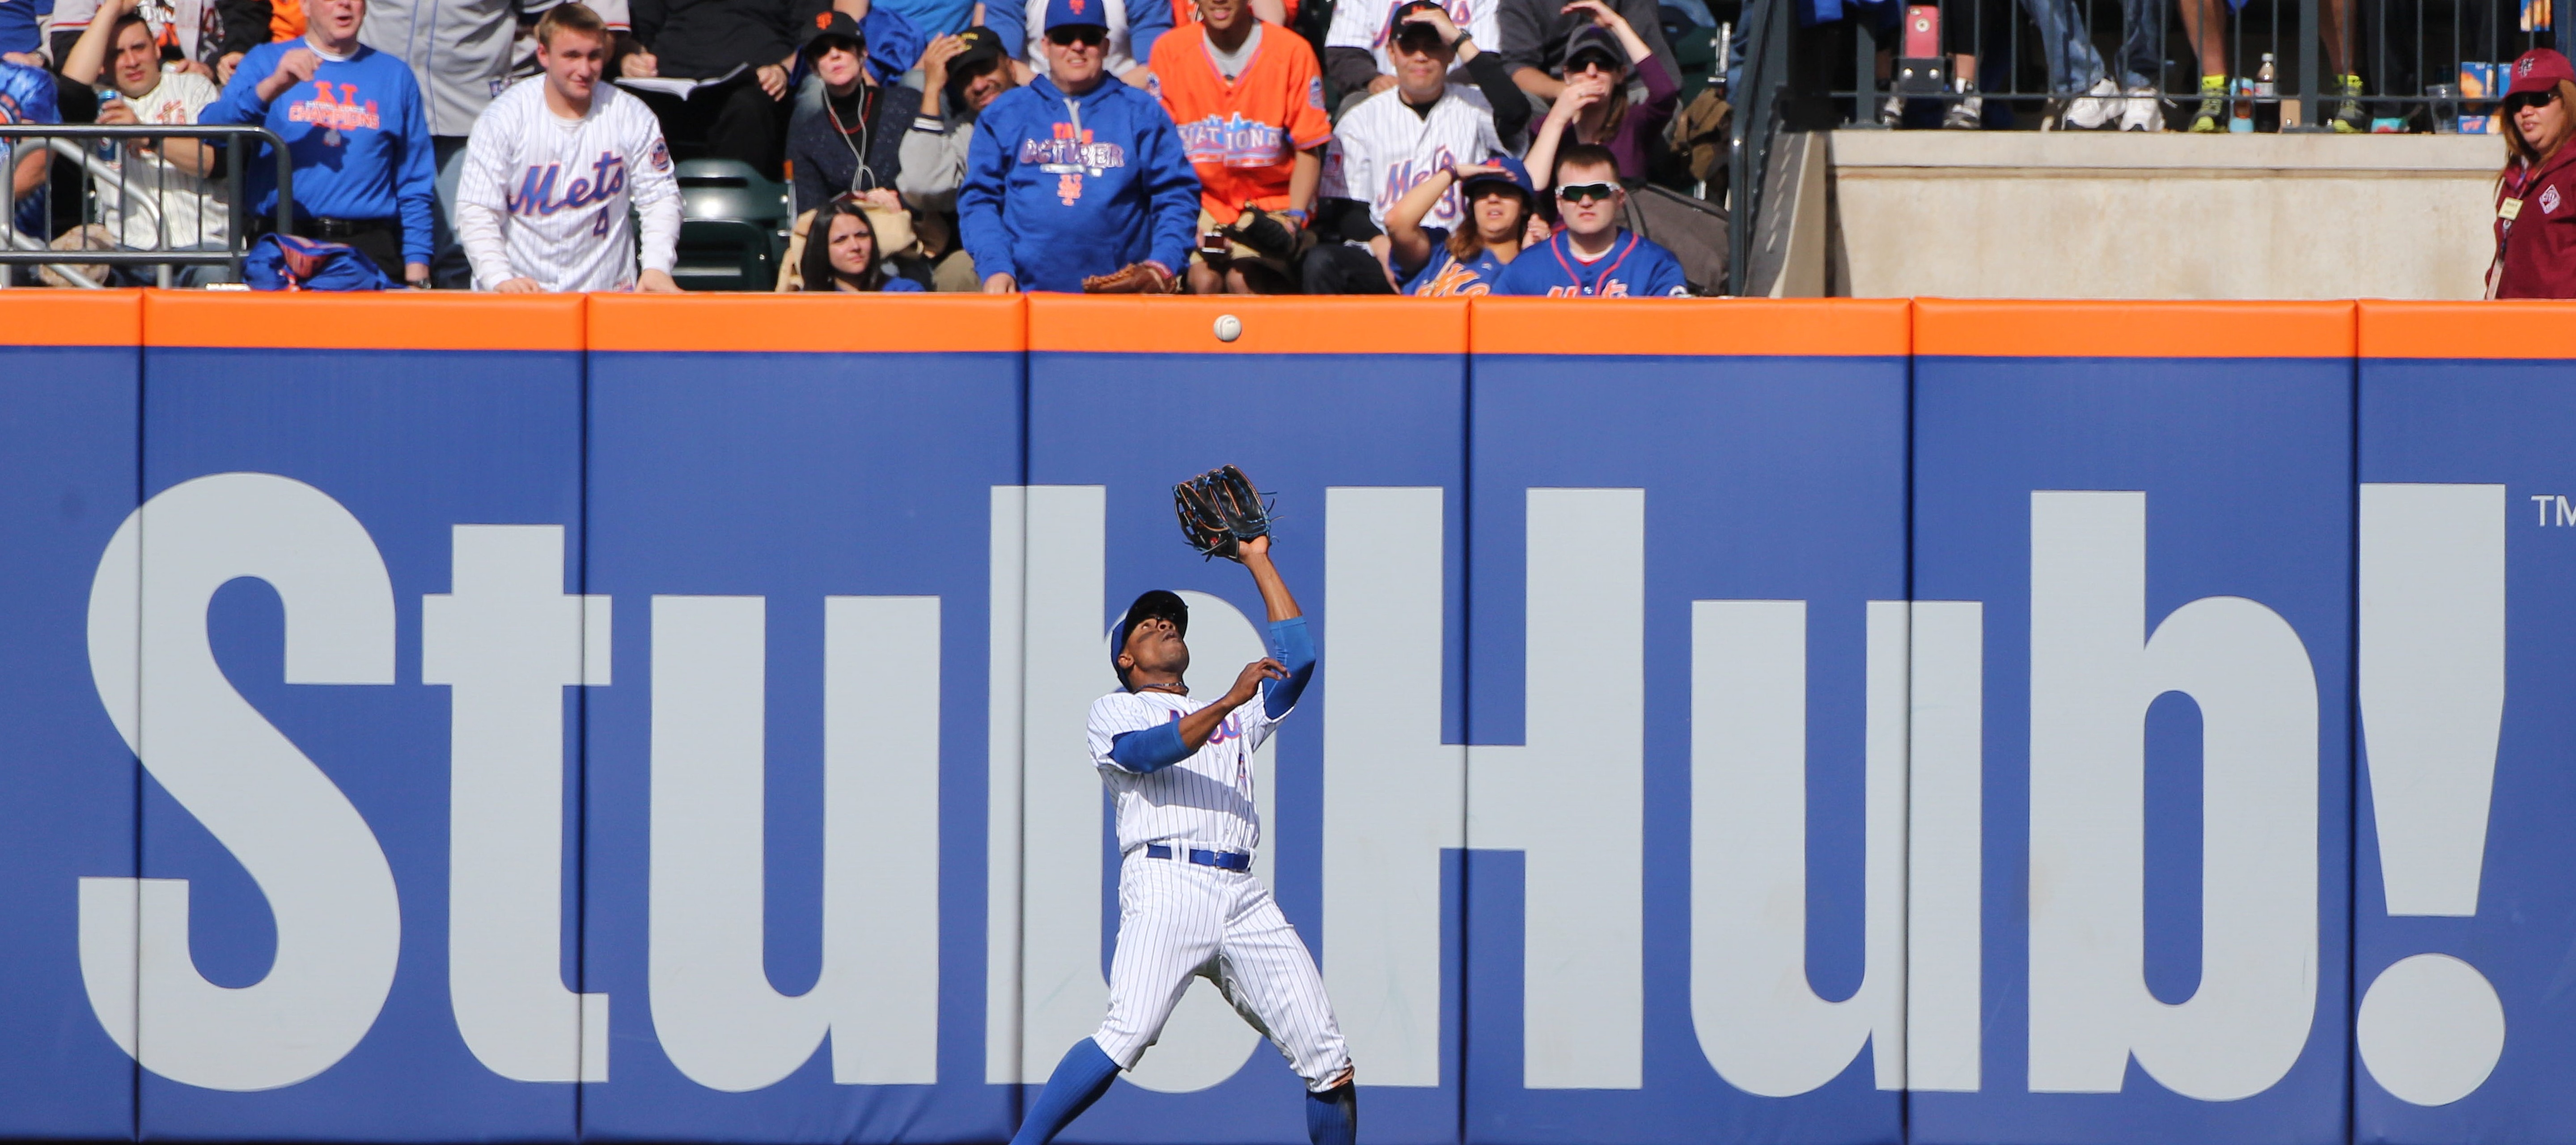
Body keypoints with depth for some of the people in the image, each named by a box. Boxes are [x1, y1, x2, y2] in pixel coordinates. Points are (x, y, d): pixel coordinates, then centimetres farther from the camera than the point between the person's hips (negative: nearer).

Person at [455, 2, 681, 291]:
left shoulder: (633, 117, 2)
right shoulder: (503, 118, -5)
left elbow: (659, 197, 7)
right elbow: (475, 211, -7)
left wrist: (657, 268, -8)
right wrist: (499, 278, -21)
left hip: (607, 291, 2)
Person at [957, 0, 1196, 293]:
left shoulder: (1142, 113, 15)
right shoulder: (1004, 114, 16)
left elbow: (1176, 196, 9)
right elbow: (979, 199, 11)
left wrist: (1161, 266, -7)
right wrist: (995, 268, -5)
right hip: (1027, 291, 0)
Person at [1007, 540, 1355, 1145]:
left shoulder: (1234, 717, 33)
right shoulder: (1113, 712, 17)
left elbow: (1297, 658, 24)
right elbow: (1153, 753, -4)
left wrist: (1258, 561, 28)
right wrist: (1229, 701, -15)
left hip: (1244, 898, 5)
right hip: (1167, 884, -5)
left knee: (1327, 1060, -5)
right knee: (1129, 1033, -27)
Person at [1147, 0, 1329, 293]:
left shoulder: (1292, 52, -4)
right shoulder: (1169, 50, 0)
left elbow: (1307, 151, 0)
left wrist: (1295, 218, -14)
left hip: (1270, 201, -1)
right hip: (1202, 201, 1)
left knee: (1242, 280, -27)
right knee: (1203, 279, -27)